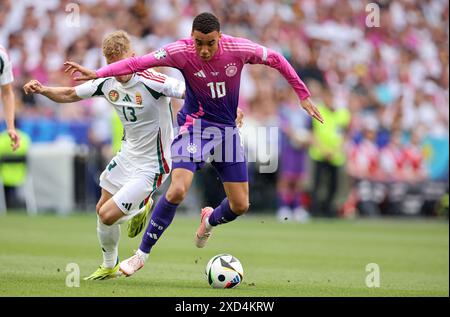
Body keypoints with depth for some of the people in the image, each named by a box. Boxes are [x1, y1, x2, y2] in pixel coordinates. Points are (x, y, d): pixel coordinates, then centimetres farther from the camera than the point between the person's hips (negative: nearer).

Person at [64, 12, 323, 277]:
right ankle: (142, 254, -10)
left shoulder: (239, 49, -16)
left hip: (227, 130, 3)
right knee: (177, 190, -24)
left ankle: (210, 220, 40)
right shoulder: (182, 52, -20)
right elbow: (138, 63, -25)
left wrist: (303, 95, 5)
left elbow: (276, 59, -1)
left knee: (240, 205, 3)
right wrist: (97, 74, -35)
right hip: (194, 126, -3)